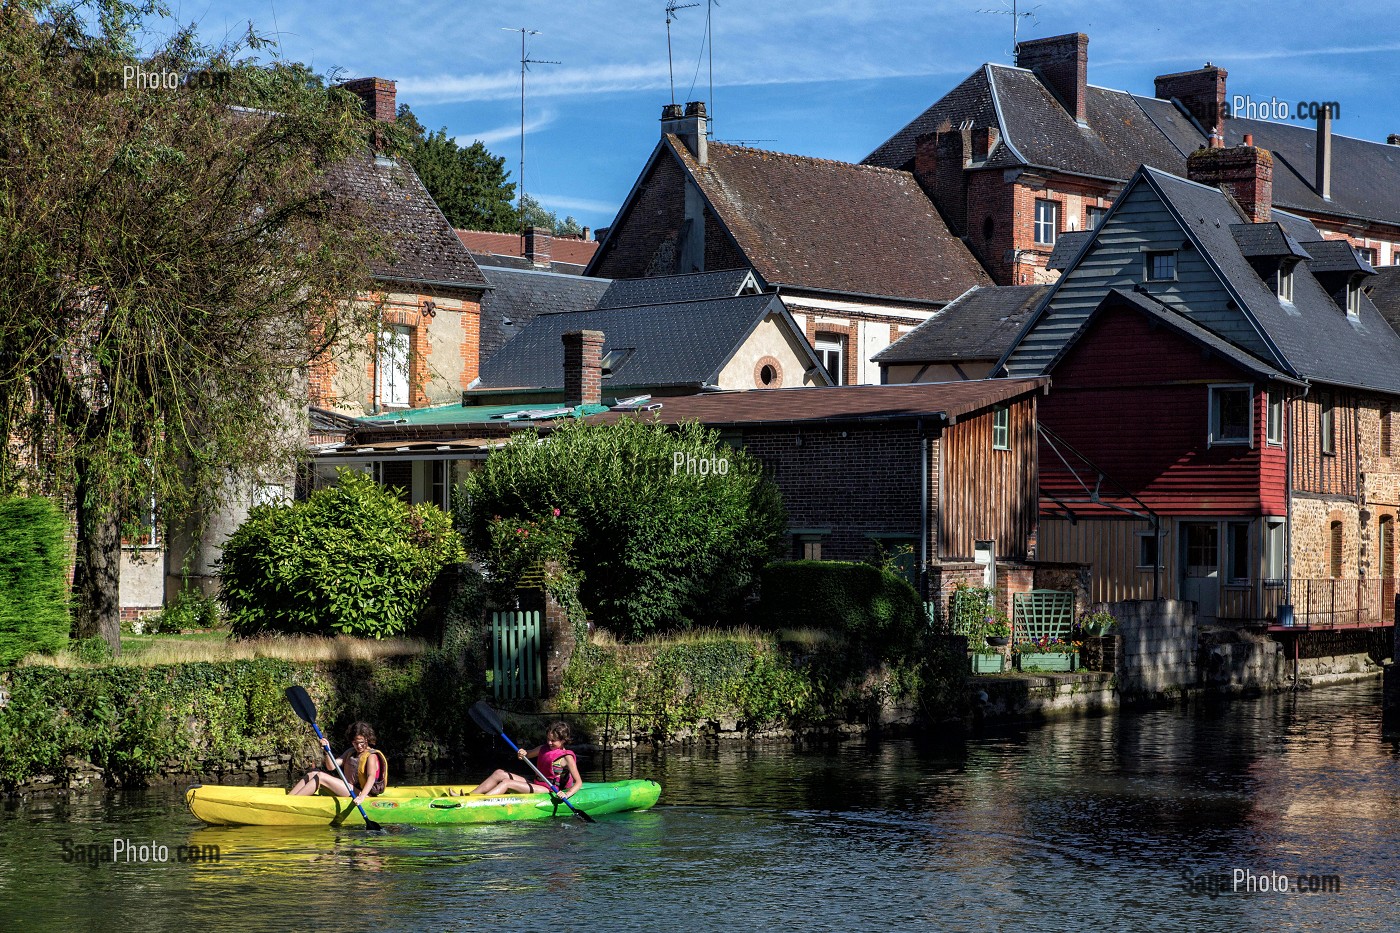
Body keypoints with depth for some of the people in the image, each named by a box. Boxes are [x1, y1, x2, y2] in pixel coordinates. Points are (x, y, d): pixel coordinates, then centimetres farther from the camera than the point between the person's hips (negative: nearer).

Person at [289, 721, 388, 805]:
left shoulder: (371, 756, -8)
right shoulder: (350, 752, 17)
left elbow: (371, 778, -25)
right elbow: (332, 767, 8)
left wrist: (362, 796, -42)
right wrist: (327, 750, -11)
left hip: (358, 793, -9)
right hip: (347, 789, 9)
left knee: (320, 777, -19)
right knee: (312, 775, 1)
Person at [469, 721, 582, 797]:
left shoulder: (566, 757, -8)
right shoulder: (543, 749, 14)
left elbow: (579, 782, -13)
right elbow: (526, 755, 27)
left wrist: (567, 794, -31)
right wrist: (523, 754, 2)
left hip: (548, 790, -8)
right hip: (536, 784, 8)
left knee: (506, 783, -23)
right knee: (499, 773, -3)